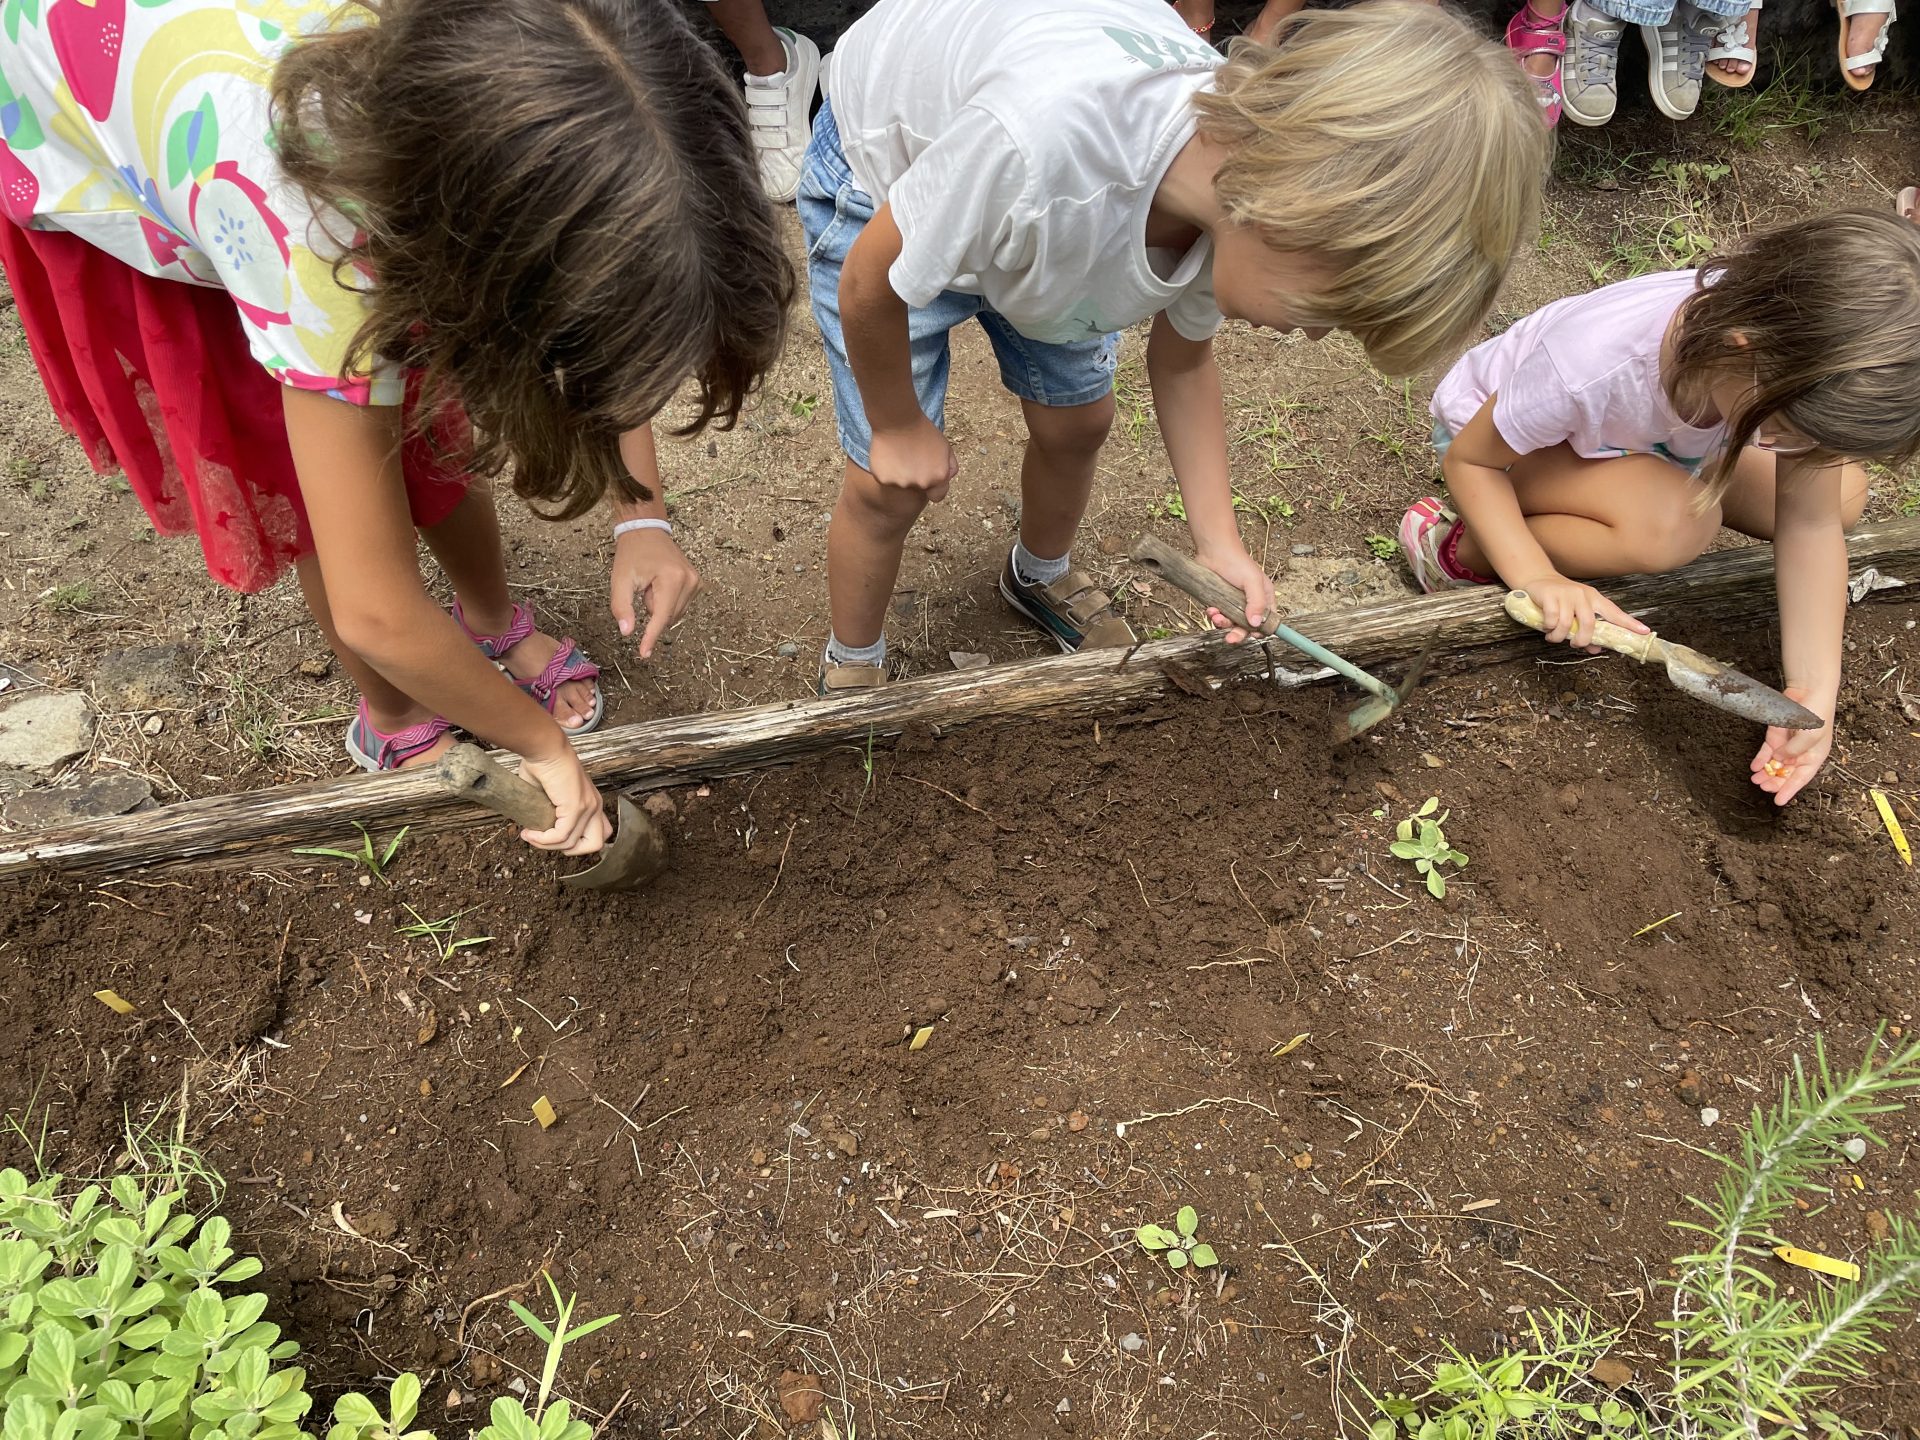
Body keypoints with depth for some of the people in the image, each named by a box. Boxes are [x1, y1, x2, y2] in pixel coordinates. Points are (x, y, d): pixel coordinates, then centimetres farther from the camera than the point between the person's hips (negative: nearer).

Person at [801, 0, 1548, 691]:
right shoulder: (1047, 135, -47)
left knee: (1076, 422, 12)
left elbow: (1182, 356, -5)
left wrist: (1219, 541, -13)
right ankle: (851, 670, 25)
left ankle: (1041, 577, 45)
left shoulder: (1240, 197, -25)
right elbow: (869, 286, -29)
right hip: (883, 184, -4)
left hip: (1050, 194, 5)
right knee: (892, 486, -4)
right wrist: (900, 427, -11)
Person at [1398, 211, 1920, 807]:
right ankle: (1461, 549, -15)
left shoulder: (1807, 361, -28)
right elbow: (1470, 458, -27)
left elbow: (1810, 524, -20)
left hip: (1642, 434, 6)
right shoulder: (1592, 362, -43)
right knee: (1675, 522, -35)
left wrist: (1813, 691, -26)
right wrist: (1535, 575, -40)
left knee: (1841, 495, -8)